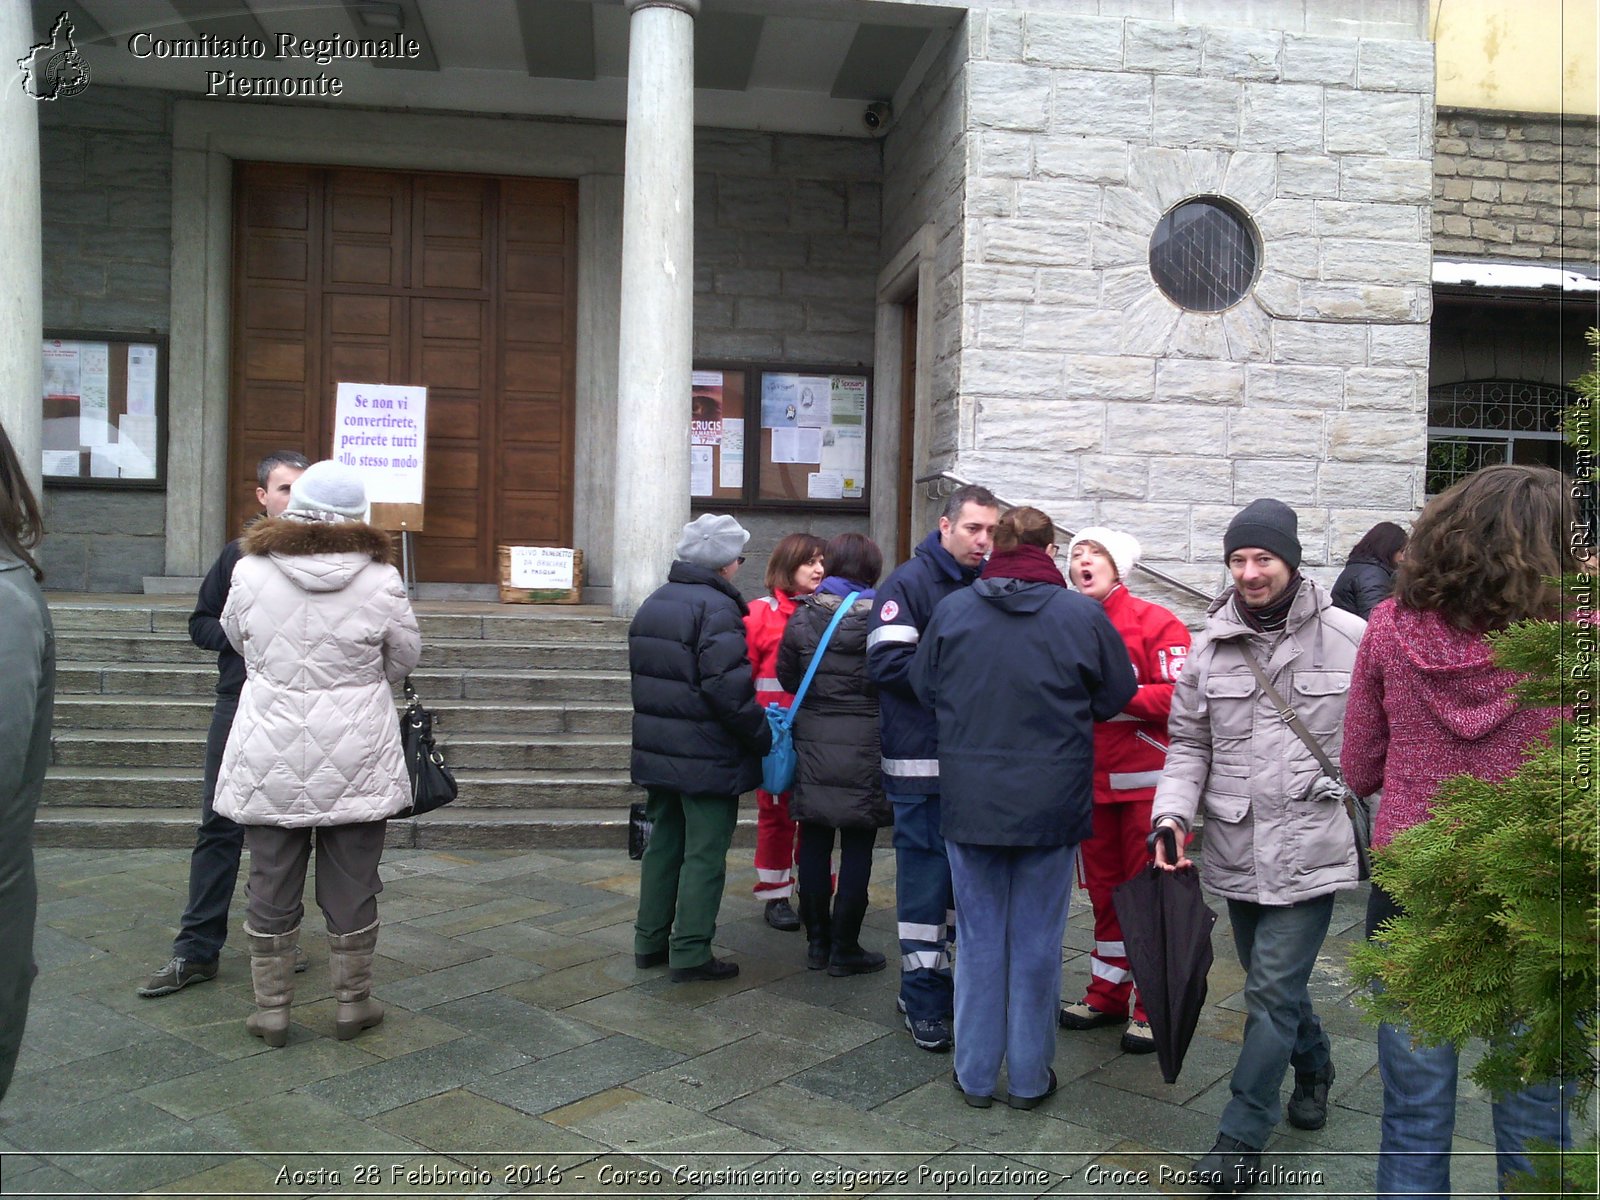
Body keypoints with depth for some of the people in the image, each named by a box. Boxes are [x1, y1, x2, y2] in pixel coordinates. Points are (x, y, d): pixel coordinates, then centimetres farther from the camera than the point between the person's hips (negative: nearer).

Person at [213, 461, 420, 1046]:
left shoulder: (250, 571, -7)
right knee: (351, 884, 10)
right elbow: (404, 659, 3)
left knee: (272, 883, 12)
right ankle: (353, 1003, 22)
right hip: (355, 762, -1)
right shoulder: (379, 579, -11)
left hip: (270, 762, 1)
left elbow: (237, 639, 10)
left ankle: (271, 1008, 22)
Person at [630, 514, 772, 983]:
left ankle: (649, 941, 26)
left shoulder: (652, 604, 11)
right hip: (708, 759, -8)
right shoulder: (717, 608, -17)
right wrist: (762, 735, -14)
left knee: (663, 844, 18)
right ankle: (691, 952, 7)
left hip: (657, 751, 8)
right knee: (705, 855, 2)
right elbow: (727, 687, -24)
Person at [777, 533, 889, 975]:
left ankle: (817, 941, 21)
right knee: (857, 848, 6)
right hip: (864, 744, -3)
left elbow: (787, 676, 5)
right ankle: (845, 948, 12)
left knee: (814, 843, 12)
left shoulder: (804, 614, -1)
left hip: (812, 741, 3)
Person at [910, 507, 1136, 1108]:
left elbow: (924, 687, 6)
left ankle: (975, 1073, 23)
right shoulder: (1084, 615, -9)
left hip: (970, 802, 1)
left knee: (979, 939, 13)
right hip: (1052, 804, -1)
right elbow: (1117, 697, 2)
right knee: (1037, 941, 12)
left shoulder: (951, 610, -6)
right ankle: (1029, 1076, 23)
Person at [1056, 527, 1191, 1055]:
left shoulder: (1155, 623, -8)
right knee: (1103, 888, 14)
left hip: (1147, 781, -5)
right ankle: (1107, 995, 27)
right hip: (1091, 780, 5)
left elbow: (1182, 697, -16)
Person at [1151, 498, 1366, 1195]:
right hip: (1236, 850, 4)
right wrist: (1173, 811, -7)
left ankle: (1241, 1140, 10)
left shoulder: (1348, 639, -6)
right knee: (1275, 981, 19)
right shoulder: (1210, 646, 4)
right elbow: (1189, 743, 8)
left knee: (1273, 992, -3)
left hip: (1310, 849, -4)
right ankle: (1314, 1068, 48)